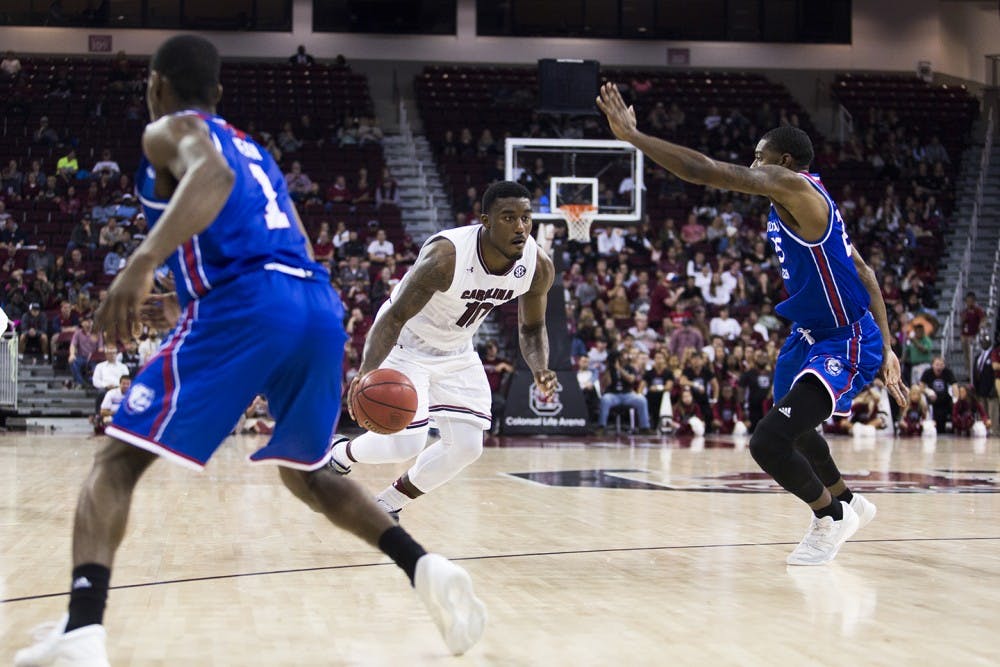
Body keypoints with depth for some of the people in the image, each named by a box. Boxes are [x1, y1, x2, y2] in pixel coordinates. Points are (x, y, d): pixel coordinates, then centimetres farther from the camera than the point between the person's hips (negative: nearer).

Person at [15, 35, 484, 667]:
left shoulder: (170, 131, 11)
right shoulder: (255, 151, 33)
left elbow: (212, 173, -14)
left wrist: (144, 261, -27)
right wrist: (185, 303, 39)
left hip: (246, 309, -7)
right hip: (321, 310, 7)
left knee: (118, 459, 0)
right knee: (306, 472, 27)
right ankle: (426, 568, 7)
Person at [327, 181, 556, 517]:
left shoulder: (538, 266, -18)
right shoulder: (446, 256, -36)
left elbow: (532, 328, -1)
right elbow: (395, 316, -33)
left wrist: (540, 370, -22)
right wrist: (367, 372, -50)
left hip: (456, 351, 6)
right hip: (406, 344, -6)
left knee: (466, 446, -2)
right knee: (406, 444, -13)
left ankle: (386, 506, 20)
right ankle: (340, 454, 21)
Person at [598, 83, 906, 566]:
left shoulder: (793, 186, -19)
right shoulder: (800, 201, 12)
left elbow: (703, 170, -27)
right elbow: (861, 271, 16)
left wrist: (631, 136, -21)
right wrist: (884, 345, 18)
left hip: (845, 344, -11)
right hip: (811, 336, 11)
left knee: (769, 441, -20)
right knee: (791, 429, 29)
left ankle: (829, 516, 7)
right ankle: (847, 504, 54)